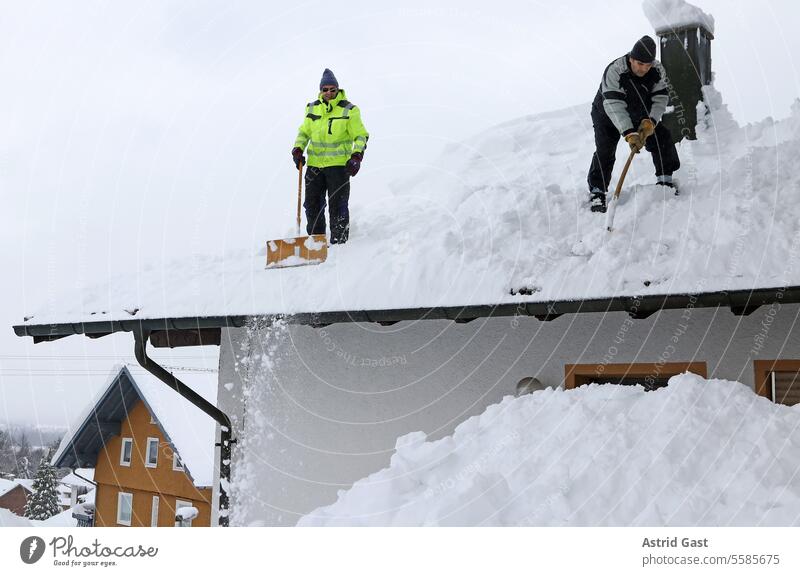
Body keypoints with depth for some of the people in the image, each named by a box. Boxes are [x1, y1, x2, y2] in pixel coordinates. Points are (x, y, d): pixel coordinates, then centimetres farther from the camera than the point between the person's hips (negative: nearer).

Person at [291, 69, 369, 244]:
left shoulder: (349, 110, -3)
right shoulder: (312, 108, 9)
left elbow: (361, 136, 0)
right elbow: (304, 132, 20)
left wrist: (356, 157, -13)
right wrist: (298, 149, 3)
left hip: (339, 164, -4)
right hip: (314, 164, 4)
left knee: (337, 206, -5)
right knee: (312, 204, 8)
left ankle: (339, 242, 4)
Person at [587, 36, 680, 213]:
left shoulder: (657, 70, -20)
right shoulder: (614, 71, -36)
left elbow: (660, 99, -17)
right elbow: (613, 106, -42)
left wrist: (650, 122, -35)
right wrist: (629, 134, -50)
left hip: (639, 116, 5)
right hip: (607, 116, -4)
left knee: (663, 138, -4)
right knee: (605, 150, -21)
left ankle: (664, 180, 12)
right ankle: (597, 192, -16)